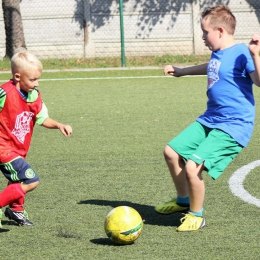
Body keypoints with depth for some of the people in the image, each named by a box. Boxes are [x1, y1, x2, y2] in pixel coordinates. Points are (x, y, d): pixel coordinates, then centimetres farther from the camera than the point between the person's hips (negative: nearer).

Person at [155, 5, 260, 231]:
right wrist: (183, 71, 47)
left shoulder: (241, 53, -17)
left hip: (233, 126, -10)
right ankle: (183, 200, 38)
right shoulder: (217, 53, 9)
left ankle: (196, 216, 4)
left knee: (192, 166, -20)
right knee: (172, 152, 16)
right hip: (210, 120, 10)